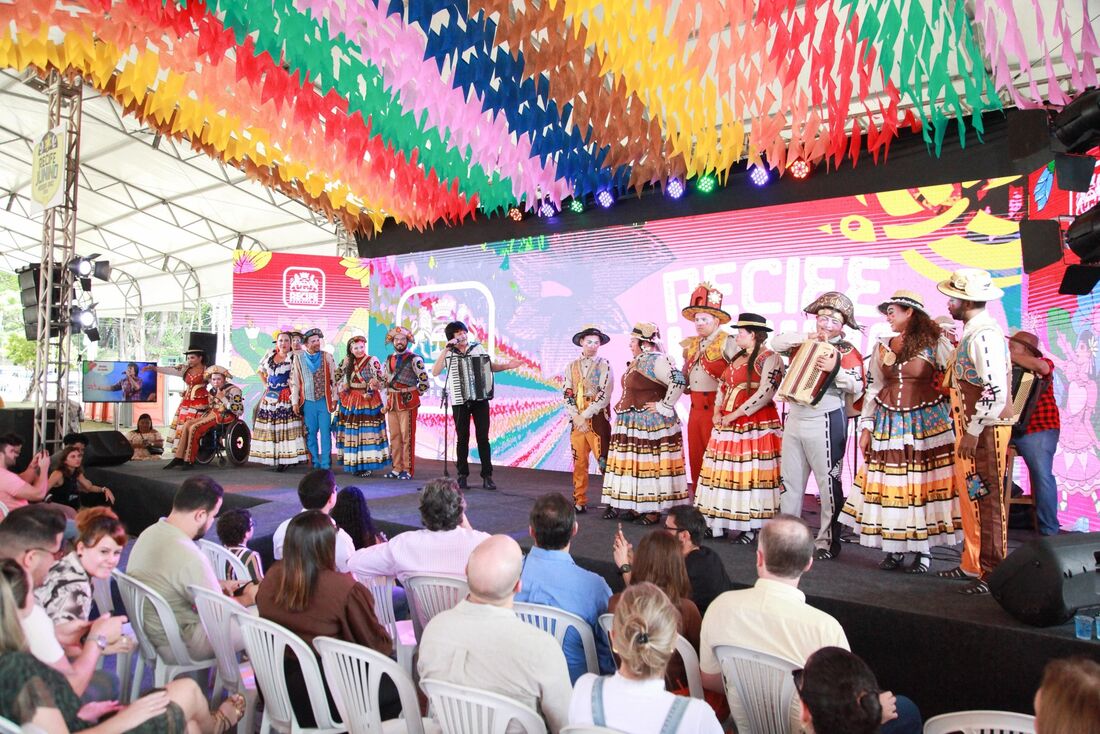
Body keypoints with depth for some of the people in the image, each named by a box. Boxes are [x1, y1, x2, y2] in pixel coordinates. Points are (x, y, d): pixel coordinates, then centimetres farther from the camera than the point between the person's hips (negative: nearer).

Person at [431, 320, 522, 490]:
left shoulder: (477, 348, 6)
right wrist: (446, 351, -14)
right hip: (459, 401, 0)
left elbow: (490, 366, 13)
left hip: (480, 399, 1)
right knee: (462, 438, 6)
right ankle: (462, 476, 15)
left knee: (483, 437, 0)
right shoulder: (448, 354, 2)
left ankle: (487, 476, 4)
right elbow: (435, 372, -10)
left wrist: (507, 366, -3)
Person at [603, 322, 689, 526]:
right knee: (633, 464, 11)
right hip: (632, 424, 10)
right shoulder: (637, 362, 15)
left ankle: (654, 509, 4)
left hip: (650, 424, -10)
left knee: (650, 464, -4)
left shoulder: (655, 361, -15)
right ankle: (634, 506, 19)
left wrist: (665, 406, -22)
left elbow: (678, 380, -27)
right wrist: (622, 407, 18)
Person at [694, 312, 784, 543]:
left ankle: (752, 527, 3)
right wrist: (717, 411, 3)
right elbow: (722, 385, 20)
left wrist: (734, 415, -15)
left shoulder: (769, 358, -7)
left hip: (755, 424, -8)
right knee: (726, 471, 7)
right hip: (727, 423, 8)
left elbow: (765, 394, -16)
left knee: (751, 473, -6)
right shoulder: (737, 358, 19)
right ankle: (720, 522, 13)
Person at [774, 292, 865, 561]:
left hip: (825, 422, -6)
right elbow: (776, 344, 4)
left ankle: (828, 541, 11)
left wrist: (835, 369, -27)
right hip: (794, 419, 6)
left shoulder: (847, 351, -4)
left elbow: (857, 388, -12)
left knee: (828, 481, 0)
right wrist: (805, 338, -7)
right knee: (790, 479, 13)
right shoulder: (804, 344, 12)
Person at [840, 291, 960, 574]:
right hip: (889, 423, 4)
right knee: (890, 486, 2)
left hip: (927, 422, -3)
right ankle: (894, 548, 14)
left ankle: (923, 549, 12)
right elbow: (873, 388, 11)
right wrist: (866, 428, 9)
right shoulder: (882, 346, 10)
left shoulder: (935, 343, -2)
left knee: (924, 483, -1)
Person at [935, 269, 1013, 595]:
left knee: (987, 502, -2)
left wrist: (973, 432, -20)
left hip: (984, 432, -10)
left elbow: (996, 391, -25)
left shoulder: (984, 336, -19)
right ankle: (971, 565, 27)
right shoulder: (972, 334, 13)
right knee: (970, 499, 16)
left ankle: (991, 574, 8)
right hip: (971, 429, 10)